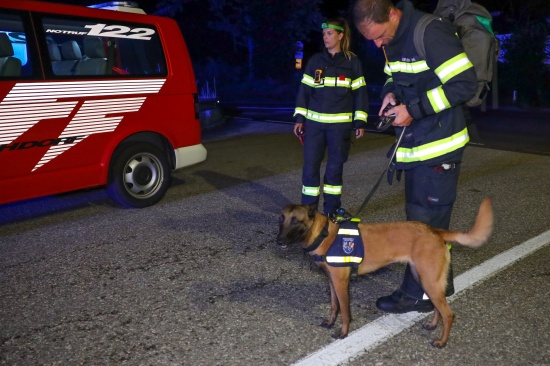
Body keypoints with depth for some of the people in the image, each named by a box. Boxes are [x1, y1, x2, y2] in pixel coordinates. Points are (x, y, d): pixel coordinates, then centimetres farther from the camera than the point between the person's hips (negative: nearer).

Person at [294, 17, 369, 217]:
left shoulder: (352, 62, 2)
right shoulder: (315, 60, 7)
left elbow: (360, 93, 3)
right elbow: (304, 90, 8)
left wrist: (360, 122, -2)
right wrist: (299, 118, 2)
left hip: (340, 125, -1)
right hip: (314, 123, 1)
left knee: (335, 167, 6)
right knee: (310, 167, -1)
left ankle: (331, 211, 20)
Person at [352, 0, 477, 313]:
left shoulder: (431, 33, -20)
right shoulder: (392, 40, 8)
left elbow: (465, 84, -21)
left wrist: (414, 109, -21)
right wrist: (391, 92, 0)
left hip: (439, 145, -9)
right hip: (414, 143, 9)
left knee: (426, 219, -1)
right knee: (431, 217, 16)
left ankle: (418, 294, 12)